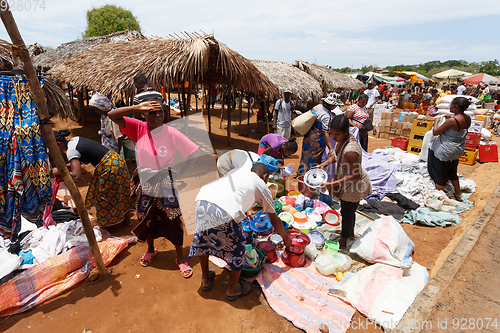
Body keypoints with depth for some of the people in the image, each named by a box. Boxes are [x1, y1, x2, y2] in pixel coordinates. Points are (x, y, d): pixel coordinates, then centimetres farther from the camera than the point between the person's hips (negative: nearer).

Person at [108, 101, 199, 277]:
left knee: (173, 219, 2)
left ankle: (180, 258, 23)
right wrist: (137, 107, -25)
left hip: (166, 182, -3)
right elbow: (112, 115, -15)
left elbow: (194, 152, -15)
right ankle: (150, 249, 47)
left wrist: (181, 173, -16)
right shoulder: (138, 128, -9)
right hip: (145, 182, 3)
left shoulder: (171, 133, -17)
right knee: (146, 218, 18)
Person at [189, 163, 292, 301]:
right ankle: (233, 289, 37)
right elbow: (274, 220, 27)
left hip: (202, 200, 6)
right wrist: (286, 238, 43)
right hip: (224, 212, -6)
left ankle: (205, 279, 50)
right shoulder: (262, 186, 19)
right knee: (237, 248, 18)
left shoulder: (238, 171, 32)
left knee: (202, 239, 28)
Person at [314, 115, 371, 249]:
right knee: (349, 210, 29)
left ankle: (343, 243, 36)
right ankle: (350, 233, 54)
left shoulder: (350, 150, -38)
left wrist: (334, 183, -33)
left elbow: (355, 175, -32)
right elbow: (336, 155, 10)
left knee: (347, 213, 12)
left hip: (354, 185, -9)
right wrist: (324, 164, -4)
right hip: (348, 183, 9)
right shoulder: (343, 139, -8)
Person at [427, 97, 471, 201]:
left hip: (445, 151, -8)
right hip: (458, 150, 8)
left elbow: (435, 132, -21)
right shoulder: (467, 119, -3)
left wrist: (437, 121, -4)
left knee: (440, 173, 7)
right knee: (452, 171, 25)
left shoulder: (452, 121, -28)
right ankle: (458, 193, 35)